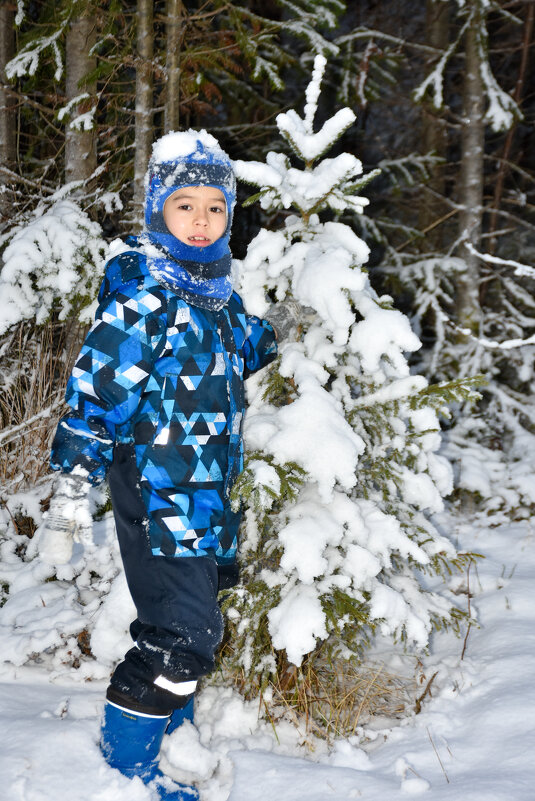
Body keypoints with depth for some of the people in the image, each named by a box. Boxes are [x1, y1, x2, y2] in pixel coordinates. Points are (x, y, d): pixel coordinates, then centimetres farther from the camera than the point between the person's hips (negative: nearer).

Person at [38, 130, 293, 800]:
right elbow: (95, 390, -19)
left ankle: (170, 739, 35)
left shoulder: (217, 292, 10)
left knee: (182, 623, 18)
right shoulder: (141, 296, -15)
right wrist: (73, 485, -23)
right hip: (157, 493, -8)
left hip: (205, 493, 8)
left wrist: (276, 334, 15)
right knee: (184, 633, -8)